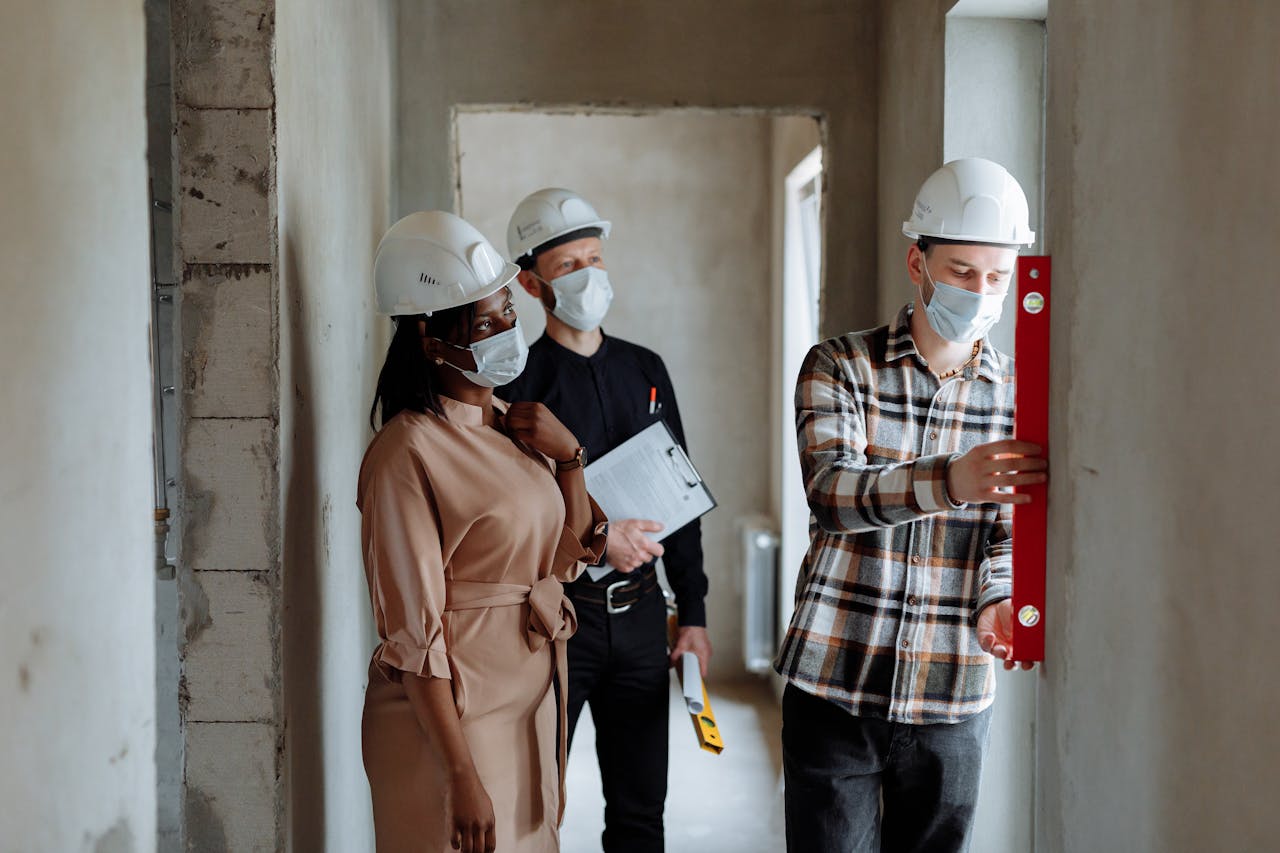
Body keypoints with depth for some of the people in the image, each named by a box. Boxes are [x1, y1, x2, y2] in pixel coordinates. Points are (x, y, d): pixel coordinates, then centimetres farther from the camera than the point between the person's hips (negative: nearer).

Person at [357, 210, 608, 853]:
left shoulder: (511, 423, 7)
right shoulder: (407, 455, -18)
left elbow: (566, 559, 11)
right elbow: (414, 635, -18)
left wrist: (568, 456, -3)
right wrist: (462, 777, -19)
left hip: (532, 705, 8)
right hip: (449, 719, -8)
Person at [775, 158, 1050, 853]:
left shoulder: (1019, 395, 6)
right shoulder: (839, 367, -2)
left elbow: (1012, 526, 2)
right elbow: (831, 491, -19)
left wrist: (996, 602, -21)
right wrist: (949, 482, -37)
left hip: (953, 698, 2)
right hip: (833, 688, -2)